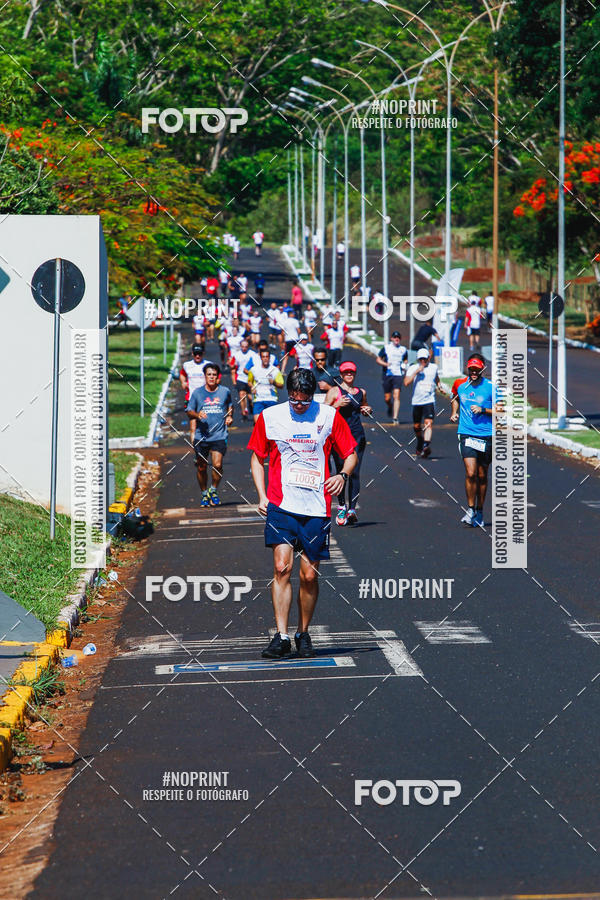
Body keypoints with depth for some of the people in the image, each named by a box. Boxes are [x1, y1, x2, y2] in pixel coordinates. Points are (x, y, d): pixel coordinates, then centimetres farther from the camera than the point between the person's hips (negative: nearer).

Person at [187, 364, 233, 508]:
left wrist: (230, 416, 7)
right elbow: (189, 412, 10)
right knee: (201, 467, 7)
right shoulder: (197, 393, 2)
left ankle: (213, 490, 9)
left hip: (219, 436, -1)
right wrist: (197, 414, -11)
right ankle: (204, 494, 27)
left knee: (217, 465, -16)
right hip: (201, 436, 1)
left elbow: (230, 406, 25)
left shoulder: (225, 391, 4)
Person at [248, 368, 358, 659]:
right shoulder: (269, 417, 3)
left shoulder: (329, 416, 2)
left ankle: (303, 634, 21)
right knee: (282, 567, -15)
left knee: (309, 575, 2)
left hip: (316, 509, 0)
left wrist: (343, 475, -11)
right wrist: (262, 495, 3)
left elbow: (350, 454, 10)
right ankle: (281, 637, -15)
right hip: (281, 506, 0)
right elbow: (257, 458, 14)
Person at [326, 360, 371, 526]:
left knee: (355, 472, -5)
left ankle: (352, 509, -6)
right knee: (341, 472, -5)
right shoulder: (335, 391, 2)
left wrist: (367, 410, 10)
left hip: (357, 434, 3)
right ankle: (341, 506, 10)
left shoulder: (361, 392, 14)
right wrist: (337, 405, -17)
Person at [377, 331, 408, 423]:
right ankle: (390, 408, 40)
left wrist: (405, 365, 3)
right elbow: (378, 360, 5)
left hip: (398, 375, 0)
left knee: (396, 396, -14)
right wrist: (386, 364, -14)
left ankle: (395, 418, -15)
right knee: (387, 398, 4)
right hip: (388, 374, 0)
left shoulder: (403, 349, 10)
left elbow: (405, 360, 26)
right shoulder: (386, 348, 4)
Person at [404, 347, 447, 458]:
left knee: (428, 423, -20)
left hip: (429, 400, -1)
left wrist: (440, 387, 11)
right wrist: (416, 372, -18)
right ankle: (420, 444, 35)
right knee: (417, 426, 10)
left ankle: (426, 446, -32)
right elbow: (406, 382, -13)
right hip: (416, 401, 1)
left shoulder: (433, 367, 8)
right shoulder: (412, 368, 1)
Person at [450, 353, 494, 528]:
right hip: (466, 434, 1)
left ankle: (479, 511, 22)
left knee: (482, 475, 9)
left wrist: (483, 410, -14)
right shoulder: (459, 384, 4)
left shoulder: (491, 387, -5)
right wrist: (455, 412, 11)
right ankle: (471, 510, -4)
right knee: (470, 473, -14)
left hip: (486, 435, 0)